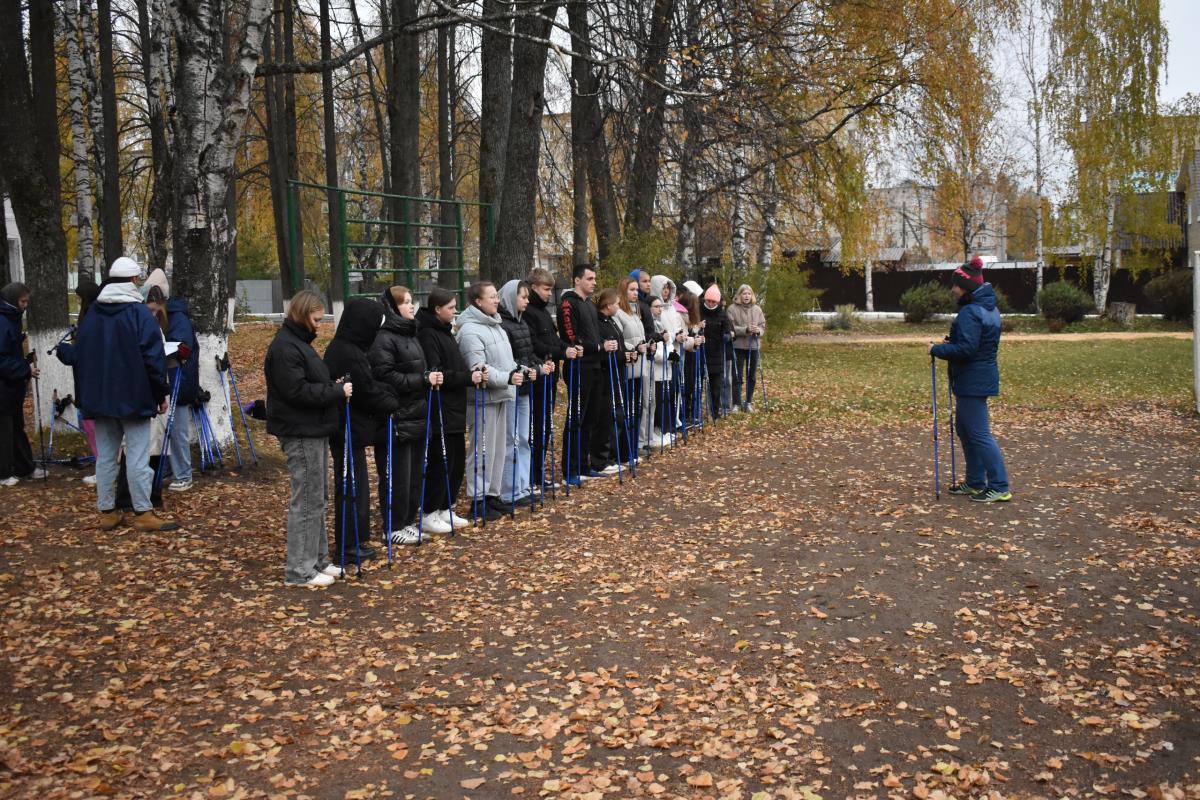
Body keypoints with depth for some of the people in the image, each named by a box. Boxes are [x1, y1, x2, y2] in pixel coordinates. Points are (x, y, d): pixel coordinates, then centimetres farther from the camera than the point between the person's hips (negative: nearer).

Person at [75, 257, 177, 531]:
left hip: (99, 397, 6)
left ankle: (107, 512, 13)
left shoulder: (92, 313, 10)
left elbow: (83, 356, 16)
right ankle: (143, 514, -3)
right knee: (137, 456, -4)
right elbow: (153, 358, -12)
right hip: (134, 396, -6)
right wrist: (161, 394, -5)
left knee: (105, 456, 9)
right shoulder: (139, 312, -10)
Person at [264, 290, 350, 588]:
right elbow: (297, 391, -23)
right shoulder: (285, 347, -17)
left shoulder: (299, 342, 15)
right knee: (307, 500, -5)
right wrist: (337, 392, -17)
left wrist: (334, 387, 6)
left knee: (318, 497, 16)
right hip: (300, 433, -11)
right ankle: (299, 570, 3)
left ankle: (317, 559, 25)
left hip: (314, 431, 11)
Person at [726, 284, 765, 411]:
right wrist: (746, 329, -23)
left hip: (753, 346, 4)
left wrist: (758, 330, -16)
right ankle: (737, 403, 6)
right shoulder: (732, 309, -7)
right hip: (738, 346, -4)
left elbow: (763, 326, 6)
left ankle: (749, 402, 22)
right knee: (737, 376, -1)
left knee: (752, 376, 10)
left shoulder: (757, 309, 5)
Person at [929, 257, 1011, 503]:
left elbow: (966, 349, -24)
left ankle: (1000, 488, -2)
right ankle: (975, 482, 26)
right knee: (966, 430, 18)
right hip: (983, 377, 10)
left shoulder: (970, 312, -19)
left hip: (972, 382, -10)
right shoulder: (989, 308, 13)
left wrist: (937, 349, -14)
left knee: (979, 434, -5)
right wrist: (951, 341, 10)